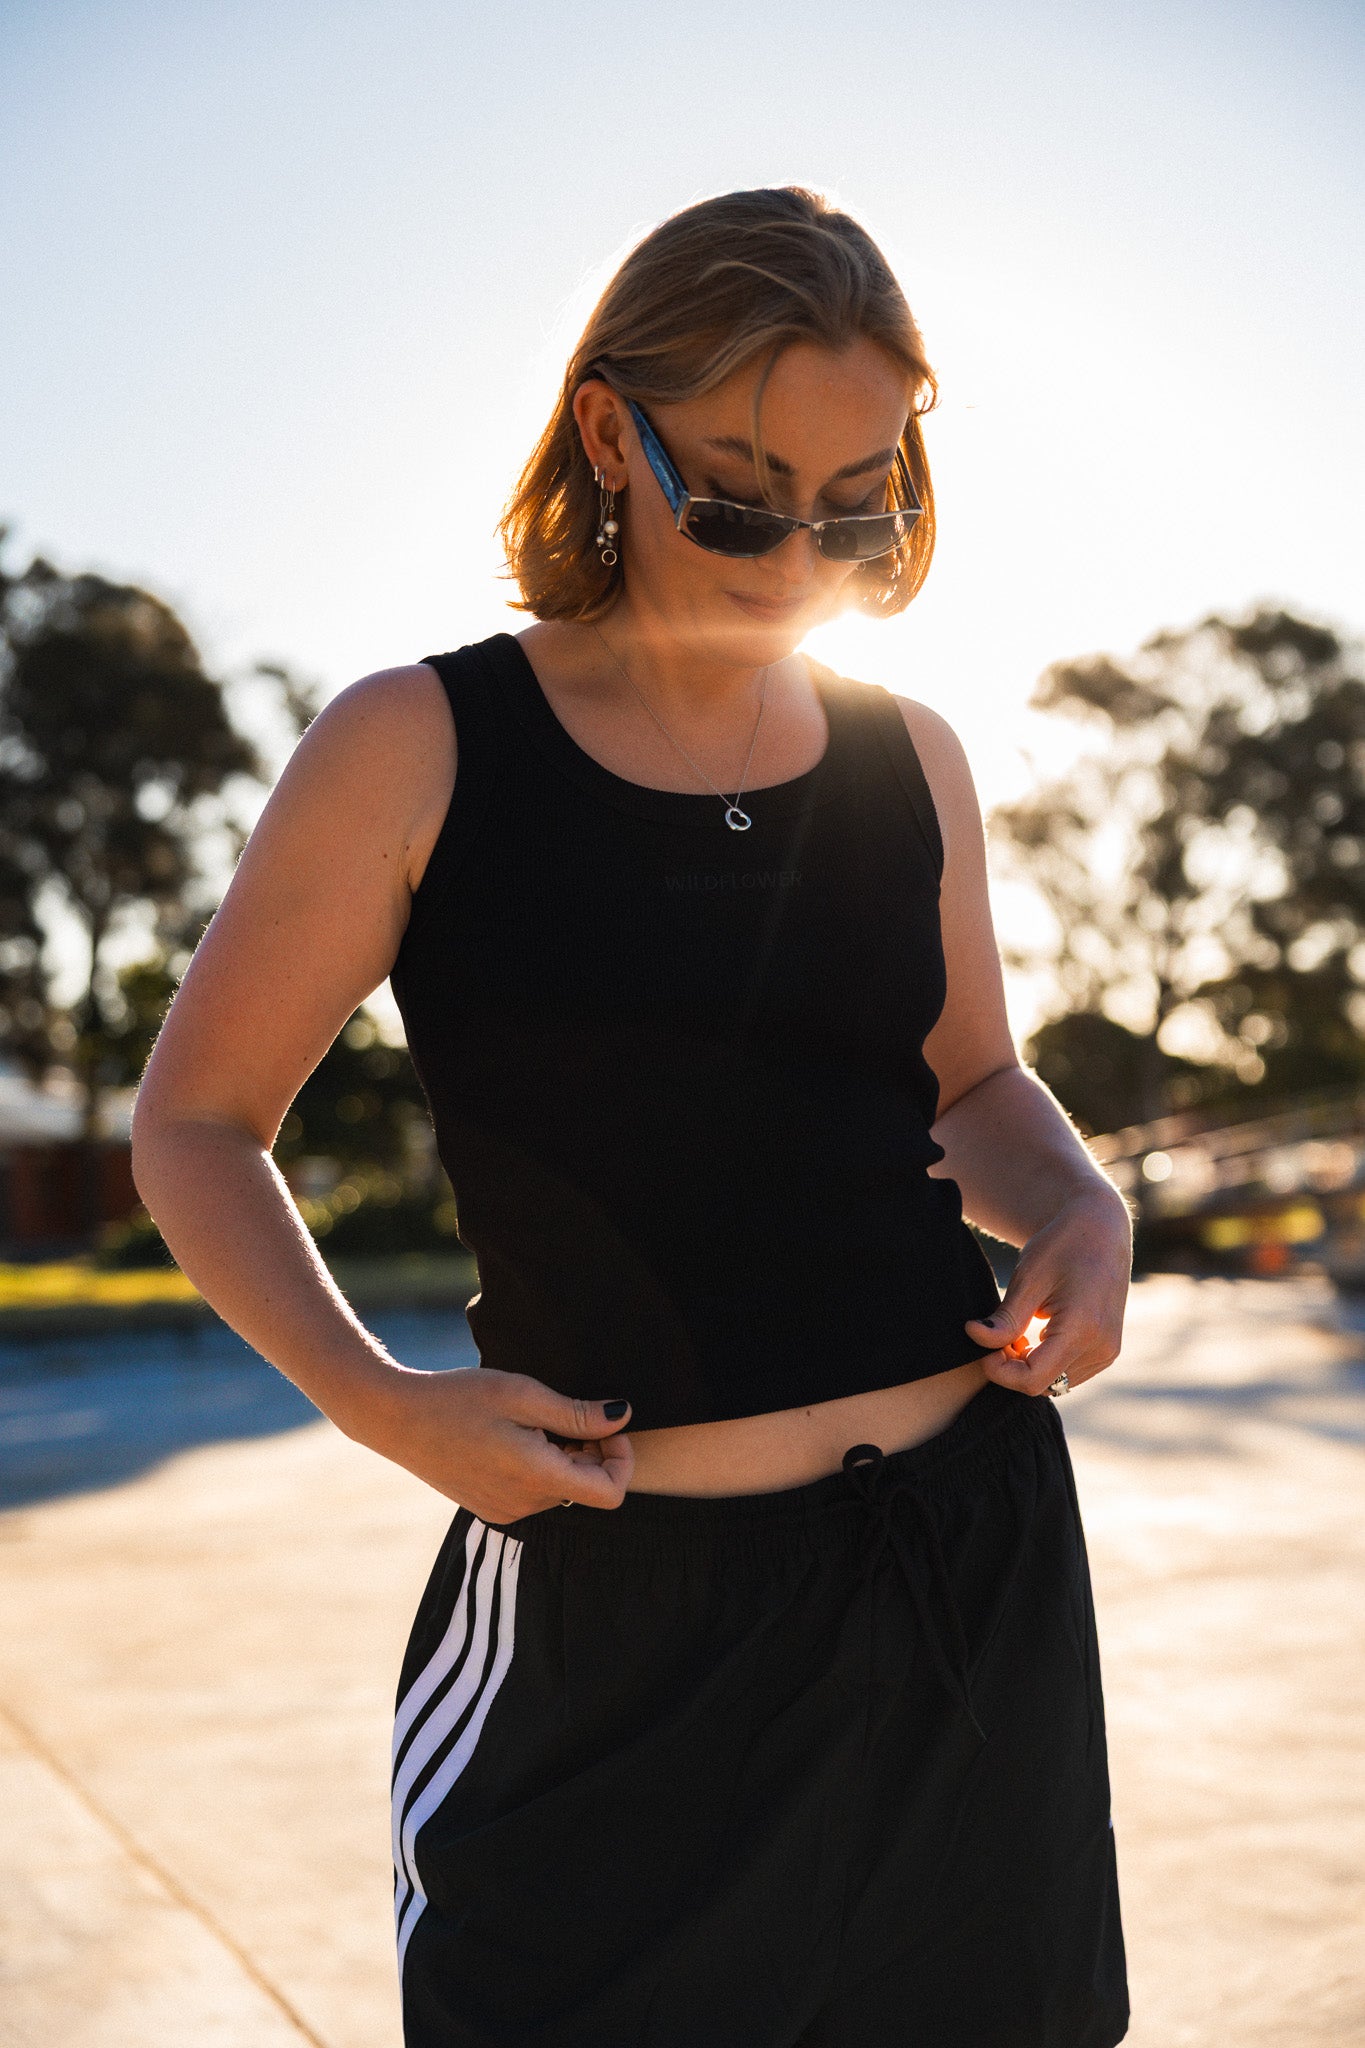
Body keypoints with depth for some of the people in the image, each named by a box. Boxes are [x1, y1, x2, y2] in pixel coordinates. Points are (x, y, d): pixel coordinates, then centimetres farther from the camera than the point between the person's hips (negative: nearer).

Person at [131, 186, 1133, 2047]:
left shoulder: (911, 757, 6)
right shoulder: (420, 752, -6)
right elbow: (194, 1127, -1)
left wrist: (1082, 1206, -3)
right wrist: (370, 1395, -16)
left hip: (977, 1554, 4)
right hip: (626, 1597, -4)